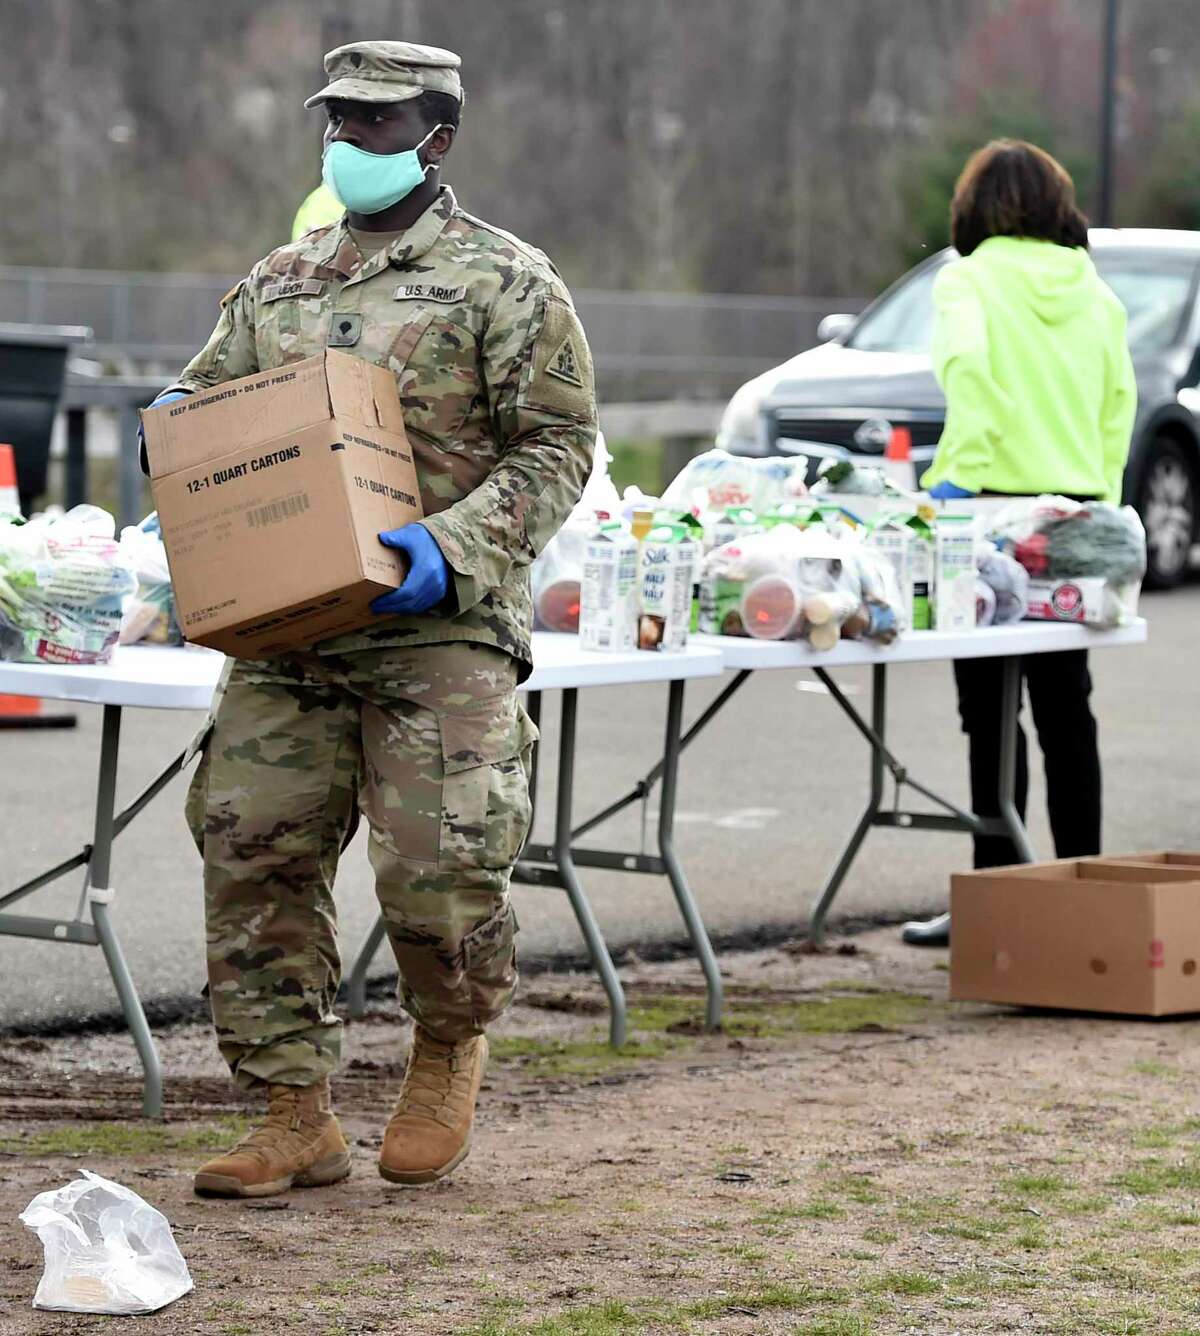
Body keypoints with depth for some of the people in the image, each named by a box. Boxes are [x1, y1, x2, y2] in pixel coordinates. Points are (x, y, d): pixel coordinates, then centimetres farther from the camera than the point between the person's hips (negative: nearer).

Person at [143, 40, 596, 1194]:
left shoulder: (504, 281, 0)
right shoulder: (278, 284, 18)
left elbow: (557, 447, -4)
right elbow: (198, 398, 25)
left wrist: (452, 548, -18)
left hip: (438, 631, -5)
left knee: (439, 870, -12)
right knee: (252, 855, -1)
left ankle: (448, 1054, 20)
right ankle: (296, 1119, 8)